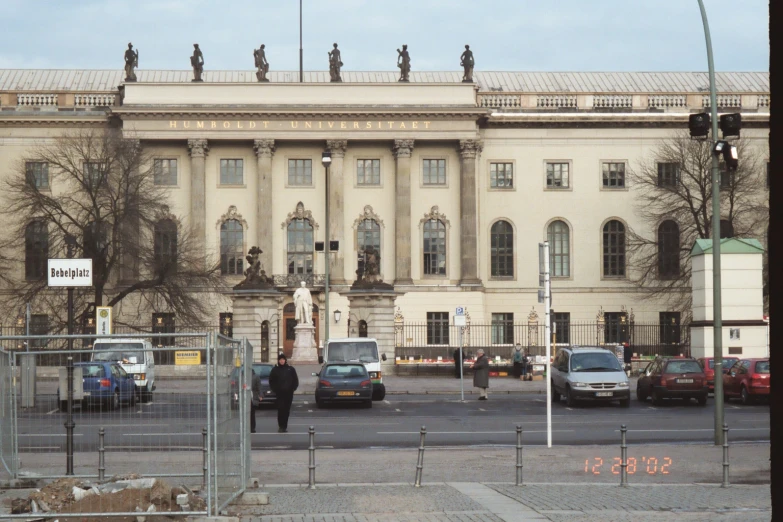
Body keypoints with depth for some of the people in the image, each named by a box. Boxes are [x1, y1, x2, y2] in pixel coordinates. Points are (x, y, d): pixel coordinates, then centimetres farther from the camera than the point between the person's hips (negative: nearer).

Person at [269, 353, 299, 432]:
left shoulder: (290, 369, 4)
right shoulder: (275, 370, 3)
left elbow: (295, 380, 8)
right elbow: (271, 381, 9)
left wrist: (293, 388, -2)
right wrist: (275, 389, 0)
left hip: (289, 393, 1)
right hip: (280, 393, -1)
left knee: (287, 410, 4)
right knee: (281, 409, -10)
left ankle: (284, 426, 12)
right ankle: (281, 426, -7)